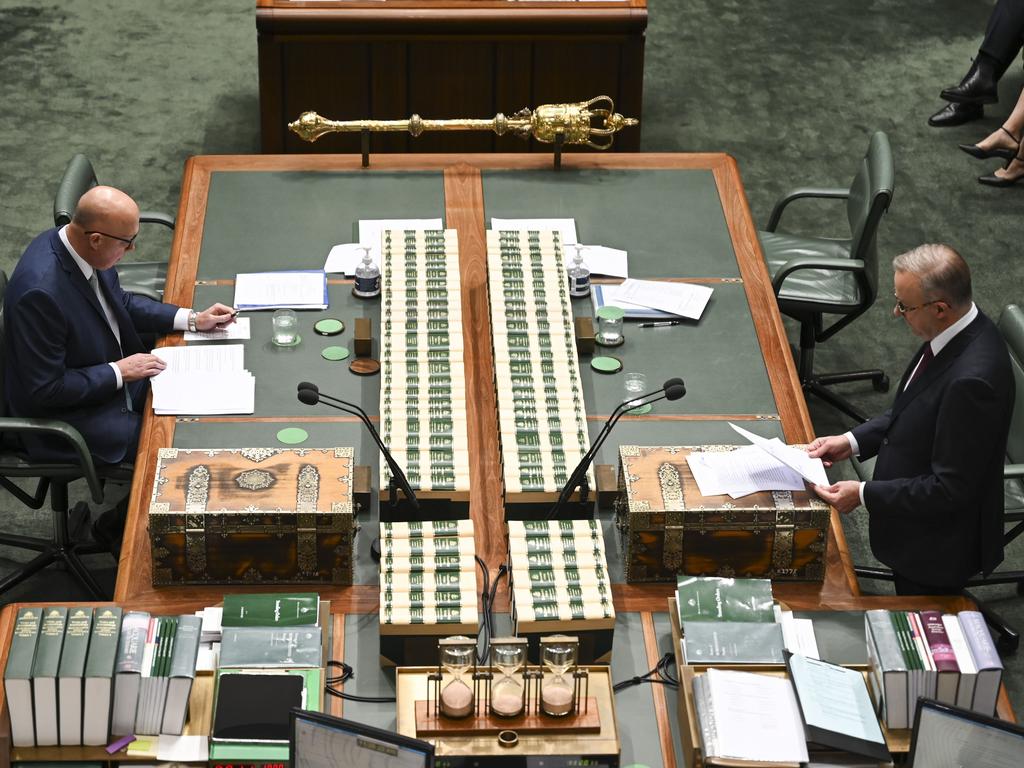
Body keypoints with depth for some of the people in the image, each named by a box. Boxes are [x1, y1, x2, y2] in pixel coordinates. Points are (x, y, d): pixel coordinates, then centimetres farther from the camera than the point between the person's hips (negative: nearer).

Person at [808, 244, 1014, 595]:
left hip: (936, 550, -9)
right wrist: (853, 441, 0)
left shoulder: (972, 379, -36)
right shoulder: (958, 334, -7)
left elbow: (951, 488, -29)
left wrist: (864, 495, -23)